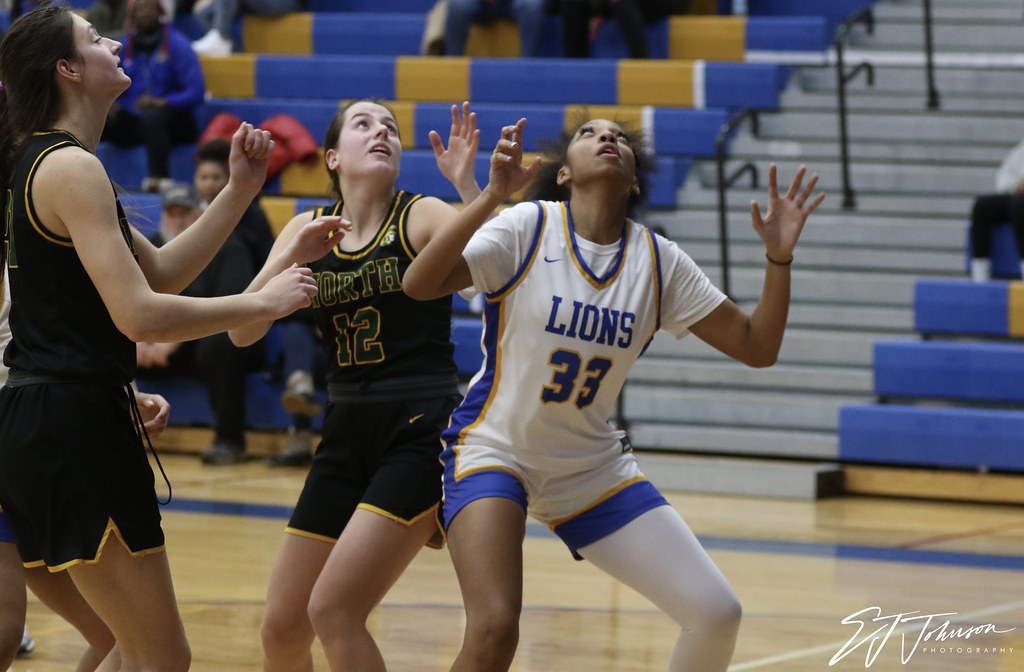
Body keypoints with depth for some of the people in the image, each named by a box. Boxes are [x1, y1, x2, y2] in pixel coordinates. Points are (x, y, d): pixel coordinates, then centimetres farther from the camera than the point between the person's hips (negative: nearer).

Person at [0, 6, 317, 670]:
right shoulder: (71, 168, -13)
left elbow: (160, 274, 20)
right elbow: (140, 314, -22)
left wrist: (240, 191, 13)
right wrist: (263, 302, -11)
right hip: (75, 423, -10)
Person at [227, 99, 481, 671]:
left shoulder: (422, 217, -4)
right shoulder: (309, 230, 9)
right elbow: (242, 331, 0)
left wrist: (466, 183, -33)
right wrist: (289, 258, -14)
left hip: (422, 435, -5)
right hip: (346, 436, 6)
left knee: (334, 609, -17)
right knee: (282, 625, 7)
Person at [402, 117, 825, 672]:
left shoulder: (658, 261, -1)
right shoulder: (528, 229, -12)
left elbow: (756, 347, 0)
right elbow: (418, 284, -25)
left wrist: (779, 256, -15)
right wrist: (489, 198, -36)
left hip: (593, 469, 5)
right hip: (492, 450, -4)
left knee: (716, 614, -6)